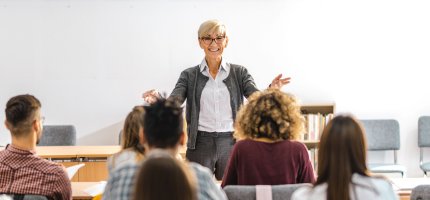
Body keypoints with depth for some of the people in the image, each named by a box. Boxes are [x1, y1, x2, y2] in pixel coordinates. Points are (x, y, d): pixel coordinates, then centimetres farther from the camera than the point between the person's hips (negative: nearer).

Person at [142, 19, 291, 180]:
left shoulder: (239, 73, 6)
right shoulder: (189, 75, 5)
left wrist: (271, 91, -29)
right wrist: (157, 100, -30)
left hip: (231, 143, 0)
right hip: (200, 144, 0)